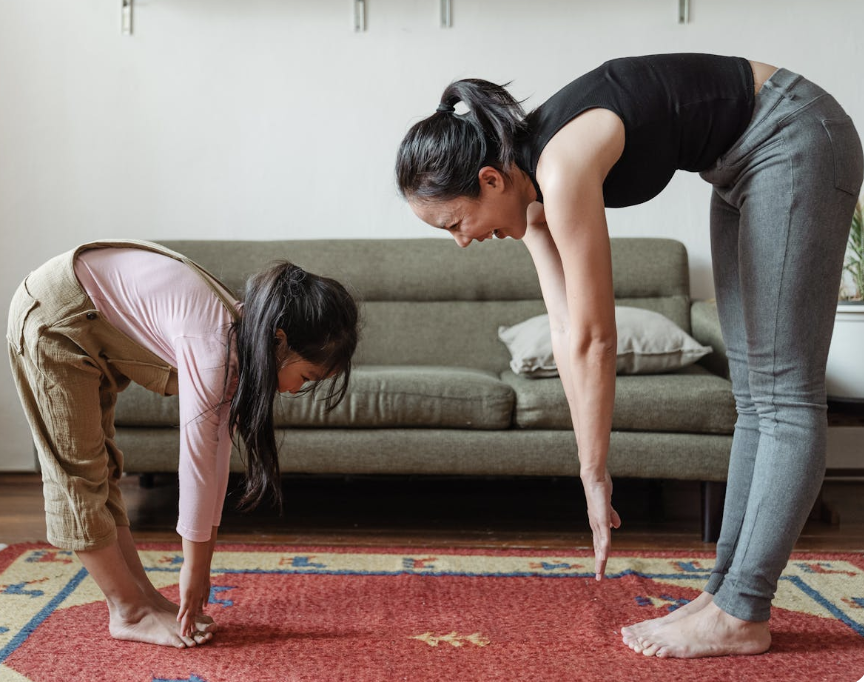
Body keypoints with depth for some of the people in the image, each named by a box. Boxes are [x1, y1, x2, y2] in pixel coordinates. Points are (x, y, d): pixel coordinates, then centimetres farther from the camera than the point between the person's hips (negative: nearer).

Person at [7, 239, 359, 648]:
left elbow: (216, 455, -1)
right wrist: (193, 569, -15)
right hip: (53, 316, -9)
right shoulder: (213, 347, -32)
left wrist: (202, 564, 3)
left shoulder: (242, 339, -5)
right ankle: (128, 613, 5)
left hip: (90, 322, 9)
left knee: (100, 466, 11)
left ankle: (142, 597, 17)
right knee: (79, 473, -3)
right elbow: (196, 463, -26)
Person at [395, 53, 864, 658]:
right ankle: (728, 590, 15)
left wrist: (594, 474, -14)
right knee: (753, 394, 7)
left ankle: (741, 615, -4)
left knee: (784, 393, -8)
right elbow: (567, 332, -4)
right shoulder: (532, 185, -4)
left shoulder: (562, 167, -29)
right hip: (744, 162, 9)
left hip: (797, 141, -9)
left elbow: (594, 341, -24)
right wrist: (592, 472, -4)